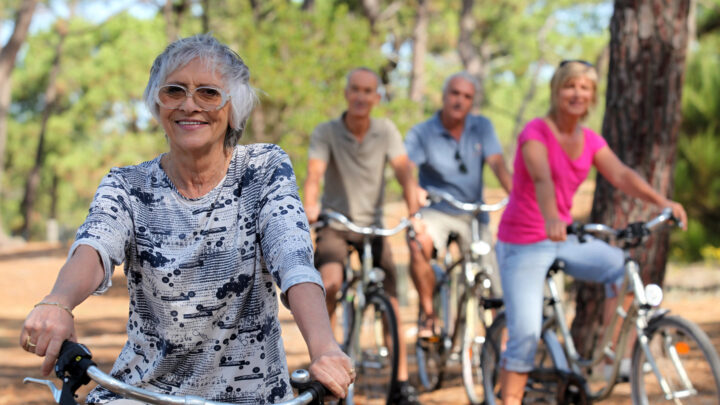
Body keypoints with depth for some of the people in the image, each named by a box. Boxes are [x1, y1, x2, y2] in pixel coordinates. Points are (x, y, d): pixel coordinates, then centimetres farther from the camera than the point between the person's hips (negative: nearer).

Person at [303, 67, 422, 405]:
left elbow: (403, 170, -15)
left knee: (391, 304, -4)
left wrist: (414, 210, -32)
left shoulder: (386, 130, -4)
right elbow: (315, 173, -24)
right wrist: (310, 206, -45)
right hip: (335, 224, -2)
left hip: (372, 226, 2)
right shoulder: (326, 132, -10)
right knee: (330, 283, -30)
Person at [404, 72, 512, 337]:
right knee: (419, 245, -34)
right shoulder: (422, 133, -4)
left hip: (474, 214, 3)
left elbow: (497, 163, -10)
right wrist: (413, 190, -43)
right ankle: (429, 317, -17)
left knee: (498, 283, -6)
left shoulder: (482, 127, 4)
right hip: (436, 211, -2)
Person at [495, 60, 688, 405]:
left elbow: (621, 175, -9)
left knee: (622, 266, -15)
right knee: (525, 334, -12)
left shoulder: (591, 141, 5)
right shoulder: (536, 133, -14)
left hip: (562, 239, 6)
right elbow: (541, 177, -33)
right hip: (523, 243, -6)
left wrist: (661, 201, -26)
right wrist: (550, 218, -51)